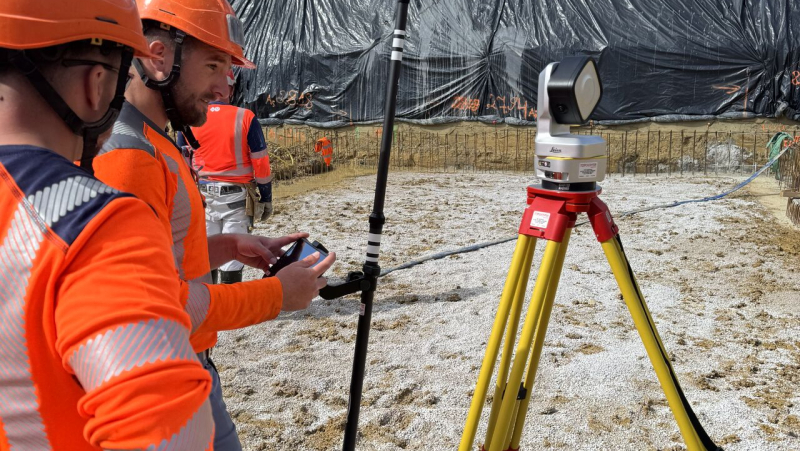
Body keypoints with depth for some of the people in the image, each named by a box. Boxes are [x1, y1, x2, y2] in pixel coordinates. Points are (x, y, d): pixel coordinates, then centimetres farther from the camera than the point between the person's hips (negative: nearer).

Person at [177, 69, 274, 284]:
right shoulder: (245, 118, -7)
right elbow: (260, 163, -5)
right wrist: (266, 198, 4)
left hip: (201, 195, 3)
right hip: (236, 197, -2)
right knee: (232, 258, 2)